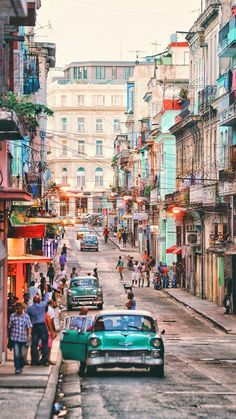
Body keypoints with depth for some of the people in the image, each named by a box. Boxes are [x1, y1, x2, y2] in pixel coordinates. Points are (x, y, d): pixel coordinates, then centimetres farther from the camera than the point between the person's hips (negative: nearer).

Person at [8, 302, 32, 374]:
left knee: (22, 354, 9)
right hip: (15, 338, -1)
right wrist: (9, 336, 9)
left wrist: (29, 335, -17)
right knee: (16, 354, -10)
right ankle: (17, 368, -6)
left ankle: (21, 367, 27)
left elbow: (29, 327, -3)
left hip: (23, 338, 1)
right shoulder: (12, 316, 0)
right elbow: (10, 327, 7)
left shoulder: (26, 316, -1)